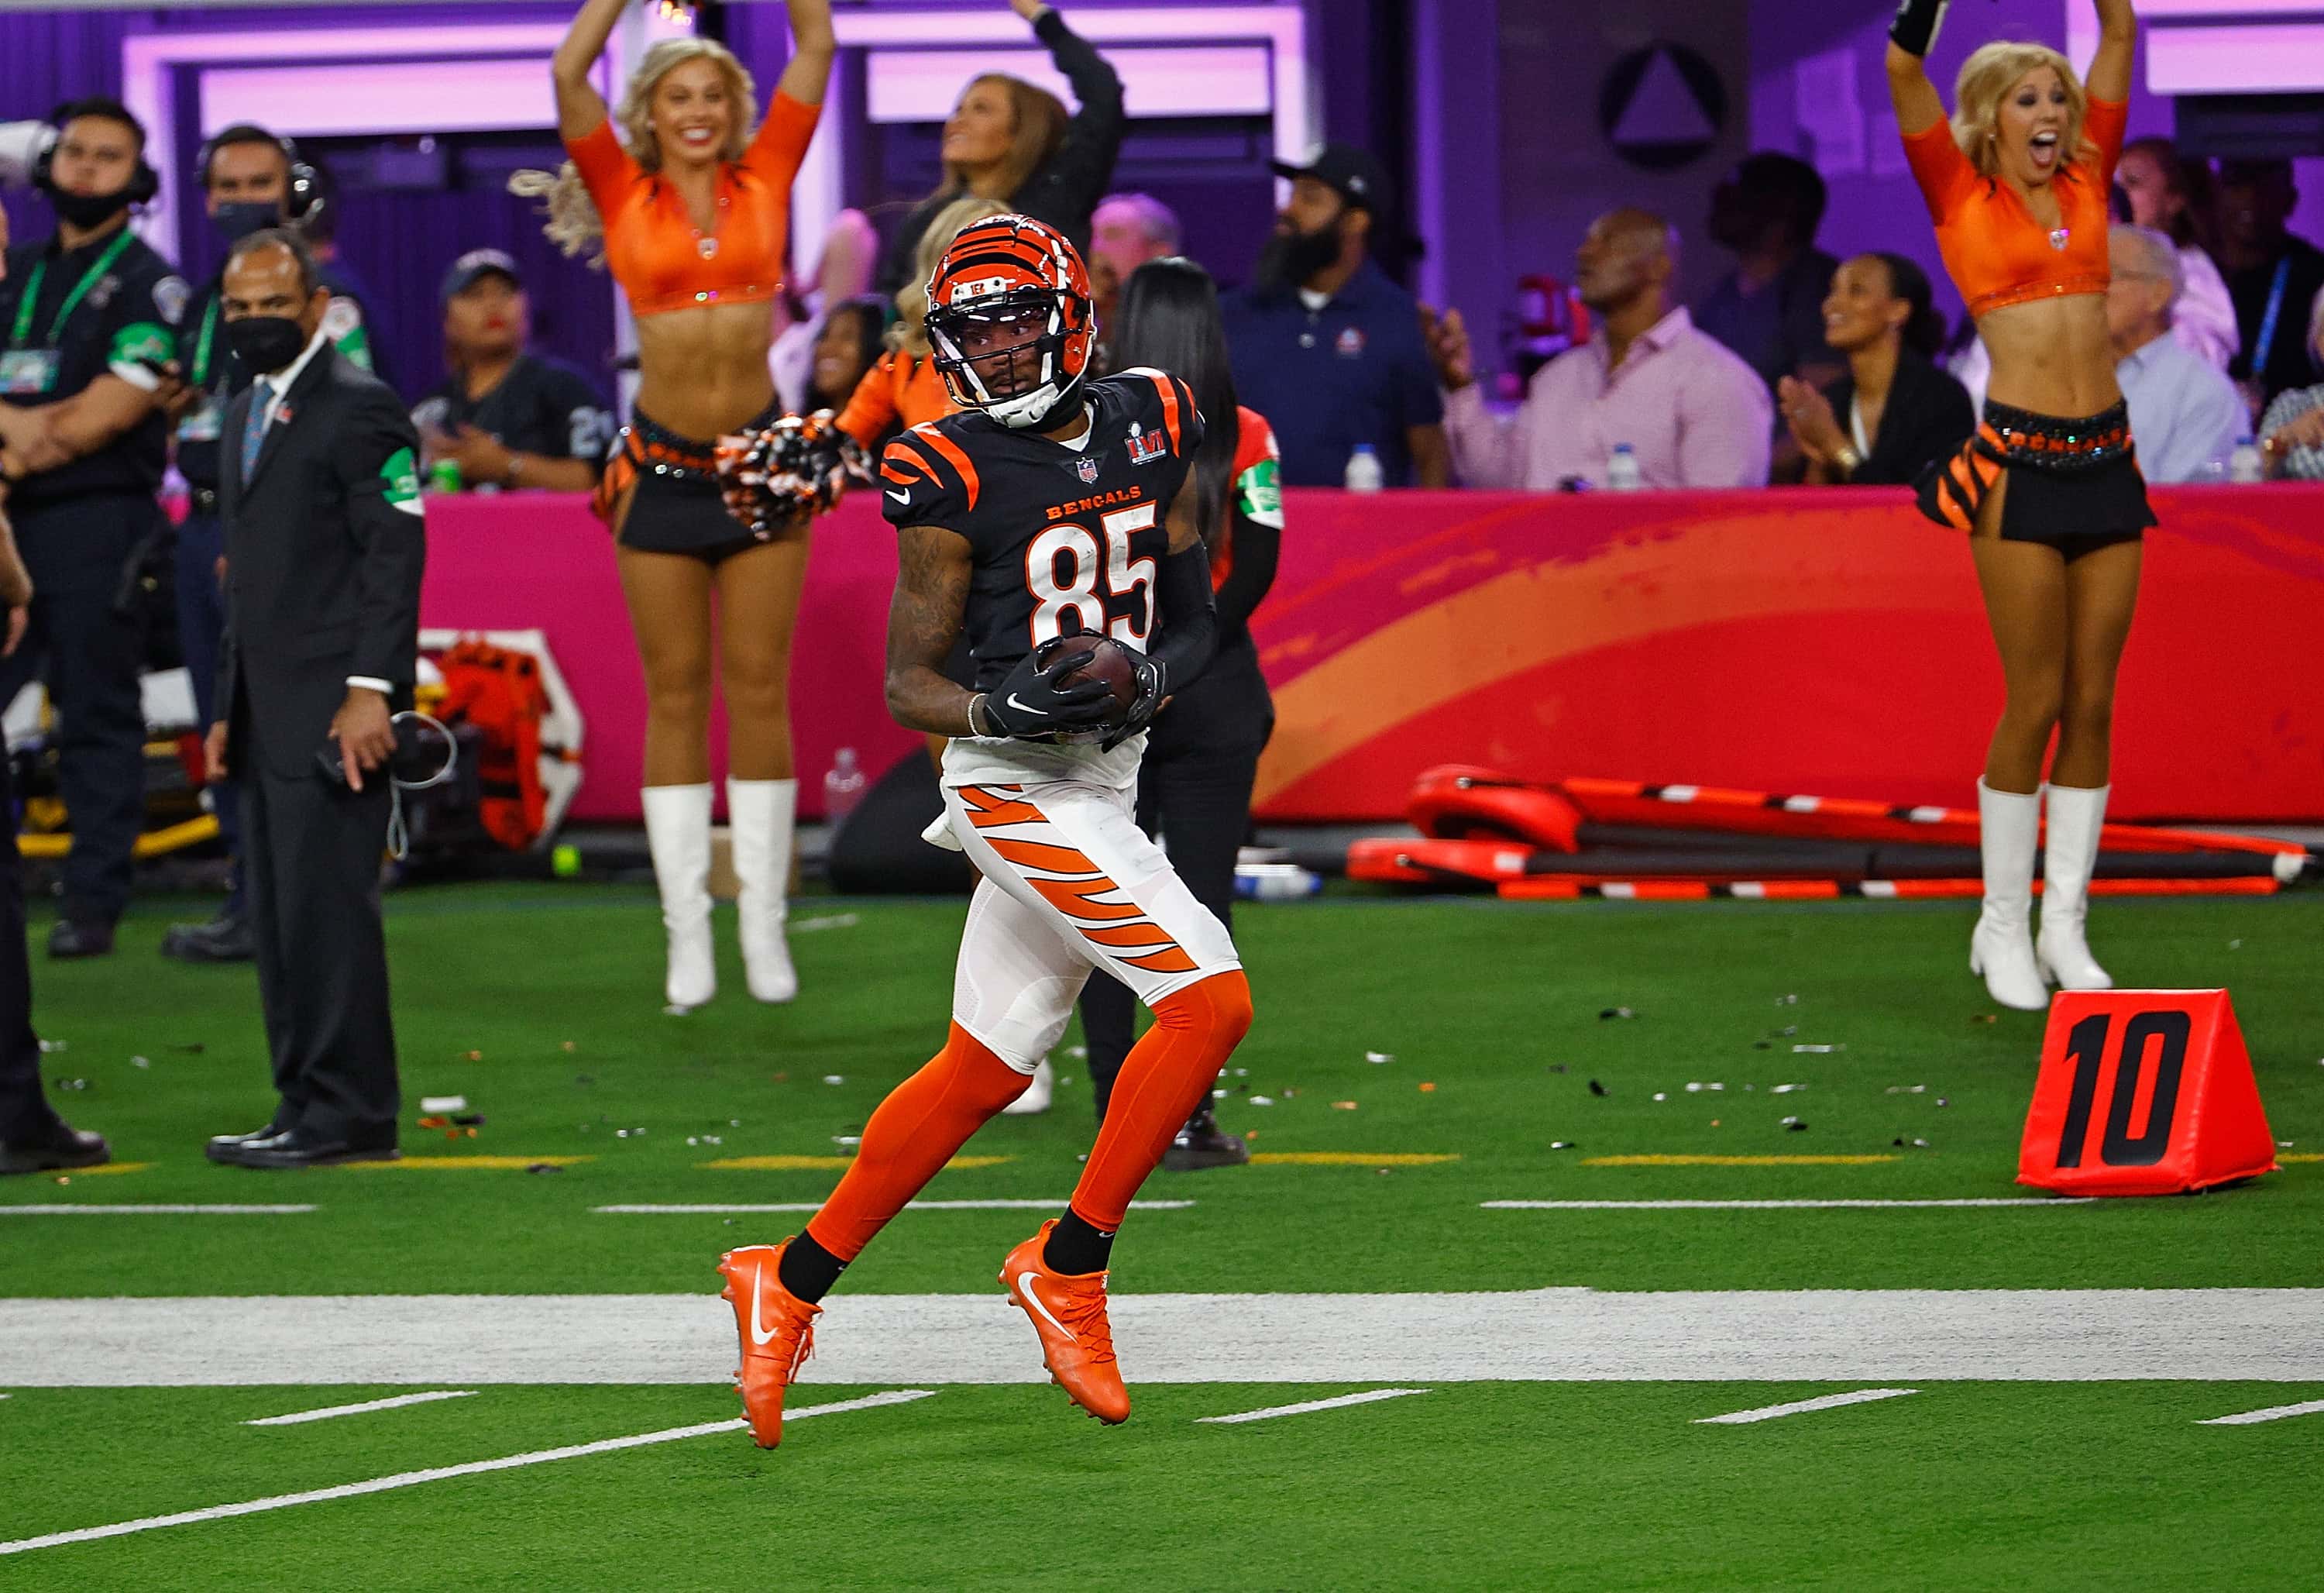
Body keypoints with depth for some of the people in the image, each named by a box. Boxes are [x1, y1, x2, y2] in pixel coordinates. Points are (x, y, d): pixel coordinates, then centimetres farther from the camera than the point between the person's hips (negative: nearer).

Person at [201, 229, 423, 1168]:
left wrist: (370, 690, -20)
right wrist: (228, 710, 19)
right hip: (267, 718, 9)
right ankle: (307, 1106, 10)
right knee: (281, 919, 7)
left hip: (331, 709, -9)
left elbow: (395, 554, -13)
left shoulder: (360, 408, -7)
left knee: (325, 908, -11)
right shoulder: (244, 418, 20)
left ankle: (343, 1114, -9)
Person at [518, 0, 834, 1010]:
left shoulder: (763, 186, 6)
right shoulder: (627, 199, 3)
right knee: (674, 698, 3)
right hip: (661, 466, 0)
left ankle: (764, 928, 6)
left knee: (758, 691, 2)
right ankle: (687, 936, 5)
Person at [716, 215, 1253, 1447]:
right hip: (1016, 789, -7)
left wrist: (1149, 673, -10)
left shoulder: (1150, 430, 5)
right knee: (1211, 999, -18)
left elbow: (1195, 617, 12)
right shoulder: (955, 479, -10)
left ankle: (789, 1282, 22)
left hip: (1103, 786, 7)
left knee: (981, 1072, 11)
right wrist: (999, 709, -26)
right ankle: (1068, 1268, -8)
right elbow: (908, 684, -6)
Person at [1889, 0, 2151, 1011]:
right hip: (2020, 464, -5)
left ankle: (2064, 923, 11)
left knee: (2092, 702, 4)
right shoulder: (1961, 198, 2)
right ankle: (2003, 925, 7)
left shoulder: (2084, 184, 13)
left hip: (2106, 461, 5)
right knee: (2036, 701, -4)